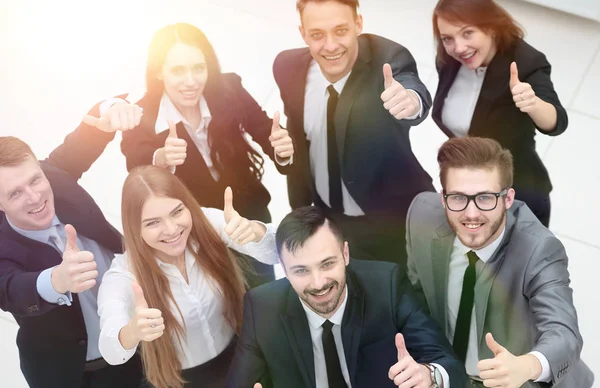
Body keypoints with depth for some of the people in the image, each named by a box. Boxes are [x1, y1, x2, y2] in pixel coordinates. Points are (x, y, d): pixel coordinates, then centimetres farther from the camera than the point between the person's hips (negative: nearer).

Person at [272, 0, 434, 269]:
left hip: (394, 221, -3)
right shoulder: (289, 67, -12)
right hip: (326, 221, 4)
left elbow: (413, 92, -47)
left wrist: (411, 100, -71)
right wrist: (299, 211, 6)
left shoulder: (387, 57, -25)